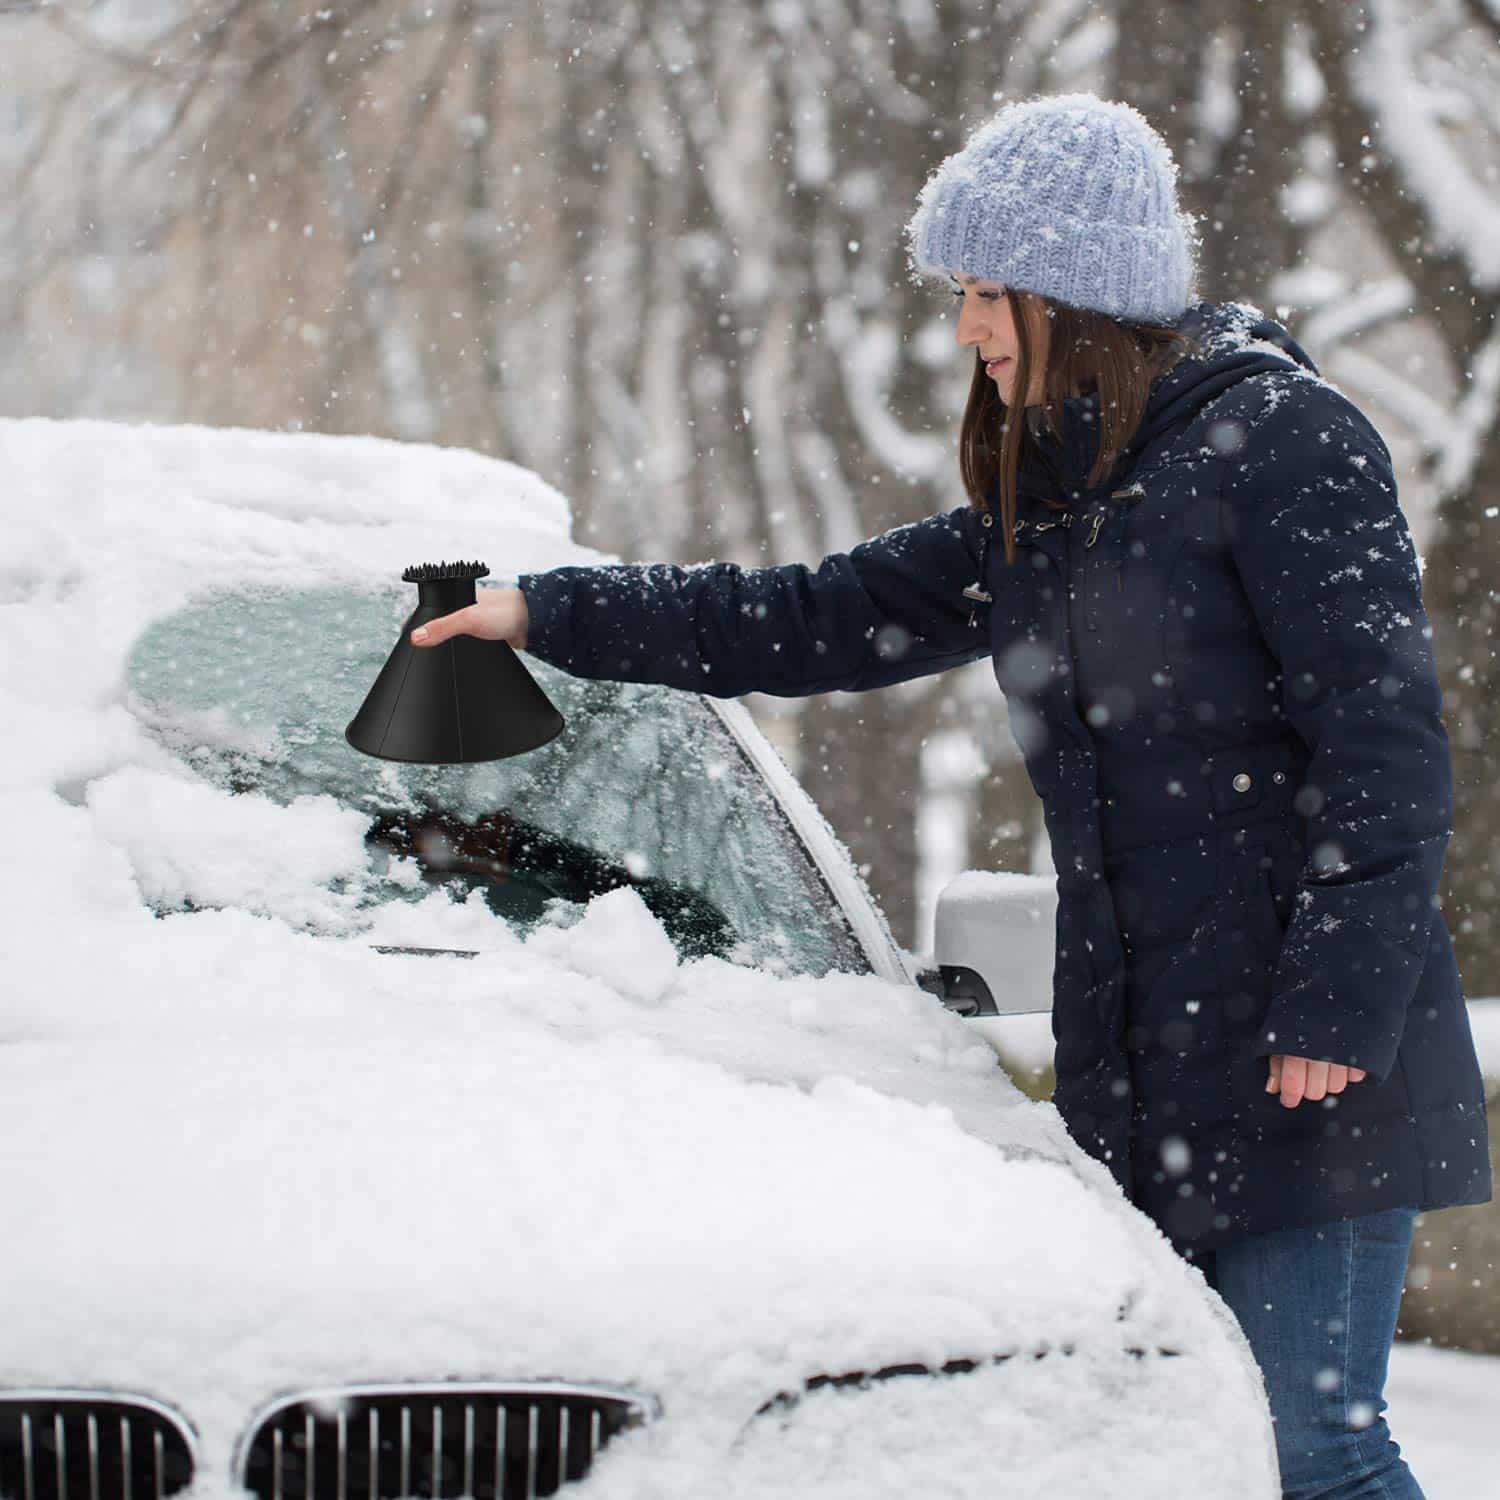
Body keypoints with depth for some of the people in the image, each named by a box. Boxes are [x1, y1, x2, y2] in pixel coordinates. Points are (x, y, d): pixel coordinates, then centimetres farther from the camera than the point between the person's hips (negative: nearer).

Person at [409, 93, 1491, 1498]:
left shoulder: (1279, 436, -5)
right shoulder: (1038, 510, 19)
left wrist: (1338, 1007, -17)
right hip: (1132, 1066, 7)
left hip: (1303, 1063, -7)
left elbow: (1383, 739, -11)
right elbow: (818, 619, 26)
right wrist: (551, 612, 26)